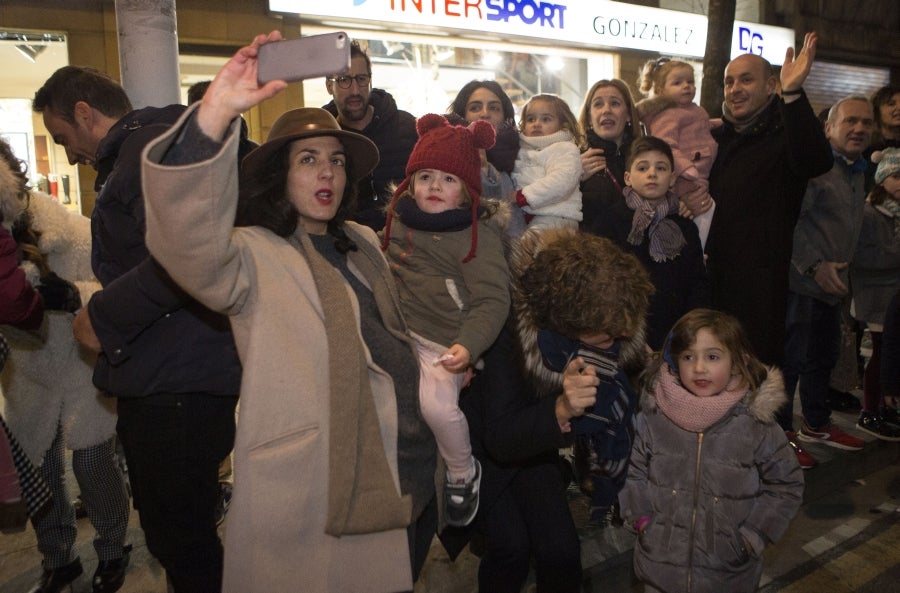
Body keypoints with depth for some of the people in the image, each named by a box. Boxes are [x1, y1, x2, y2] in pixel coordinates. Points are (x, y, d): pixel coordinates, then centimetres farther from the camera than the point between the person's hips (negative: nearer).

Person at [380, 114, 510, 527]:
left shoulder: (478, 233, -10)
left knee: (437, 406, -21)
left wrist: (469, 344, -31)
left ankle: (463, 474, 11)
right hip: (395, 330, 6)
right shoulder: (399, 217, 8)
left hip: (443, 341, -6)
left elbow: (492, 300, -17)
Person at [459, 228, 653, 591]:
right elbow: (500, 438, -35)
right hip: (485, 442, -3)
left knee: (562, 550, -7)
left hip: (536, 442, 4)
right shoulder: (514, 331, -35)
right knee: (511, 547, -16)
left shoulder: (617, 333, -21)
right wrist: (561, 409, -50)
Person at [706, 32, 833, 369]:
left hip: (759, 290, -6)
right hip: (711, 280, 6)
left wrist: (793, 94, -38)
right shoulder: (716, 137, 14)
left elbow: (817, 162, -28)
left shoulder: (784, 136, -5)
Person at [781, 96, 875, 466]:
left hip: (832, 284, 9)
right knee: (791, 359, -3)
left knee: (823, 358, 19)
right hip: (801, 282, -9)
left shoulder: (858, 172, 15)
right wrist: (815, 266, -24)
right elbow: (790, 220, -20)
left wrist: (840, 270, 13)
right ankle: (780, 433, 10)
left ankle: (816, 424, 35)